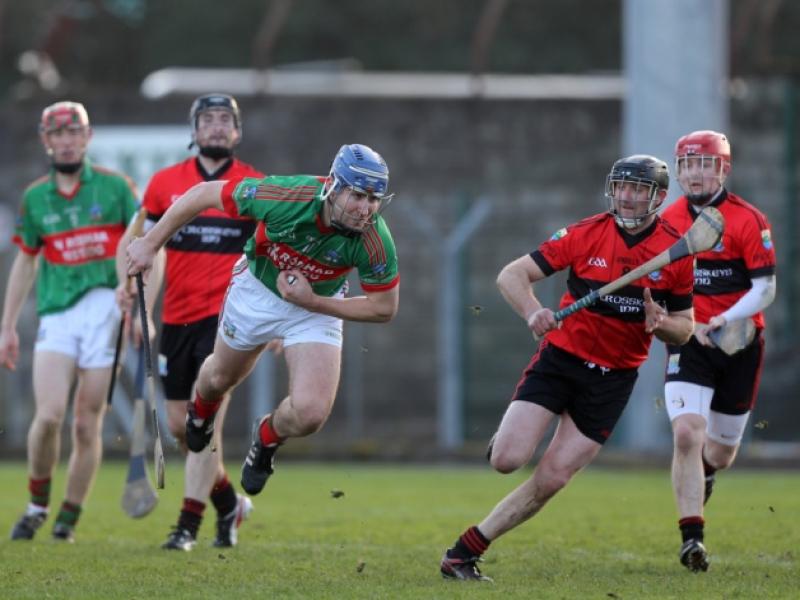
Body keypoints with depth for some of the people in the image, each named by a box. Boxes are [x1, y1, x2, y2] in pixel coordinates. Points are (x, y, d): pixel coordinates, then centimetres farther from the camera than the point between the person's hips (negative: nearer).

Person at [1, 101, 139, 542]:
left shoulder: (114, 187, 3)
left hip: (105, 310, -1)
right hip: (56, 314, 1)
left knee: (87, 423, -2)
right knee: (49, 415, -15)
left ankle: (69, 518, 10)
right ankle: (37, 505, 5)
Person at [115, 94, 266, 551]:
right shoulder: (166, 183, 5)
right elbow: (134, 239, 14)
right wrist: (129, 281, -3)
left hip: (228, 315, -4)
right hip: (177, 318, 4)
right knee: (180, 425, 8)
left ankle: (189, 525, -10)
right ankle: (229, 502, 31)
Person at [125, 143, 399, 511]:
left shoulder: (375, 242, -34)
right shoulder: (287, 197, -38)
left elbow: (385, 308, -18)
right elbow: (205, 194, -24)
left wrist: (312, 302, -25)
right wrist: (151, 243, -18)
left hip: (317, 308, 0)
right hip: (257, 290, 0)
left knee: (310, 413, -16)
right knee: (222, 377, 24)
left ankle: (267, 439, 21)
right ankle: (201, 409, 64)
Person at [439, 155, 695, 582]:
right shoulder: (586, 234, -8)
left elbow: (685, 328, 7)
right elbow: (510, 275, -9)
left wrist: (659, 323, -18)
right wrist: (533, 312, -29)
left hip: (612, 380, 1)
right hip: (560, 357, -1)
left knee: (551, 481, -5)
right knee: (508, 460, -17)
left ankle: (464, 553, 6)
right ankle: (510, 435, 21)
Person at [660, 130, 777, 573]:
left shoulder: (748, 220, -10)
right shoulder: (667, 221, 1)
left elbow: (765, 289, -10)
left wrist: (725, 321, -25)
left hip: (740, 343, -1)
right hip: (688, 342, 1)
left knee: (721, 450, 11)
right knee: (687, 433, -20)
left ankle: (702, 470, 50)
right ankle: (692, 539, -16)